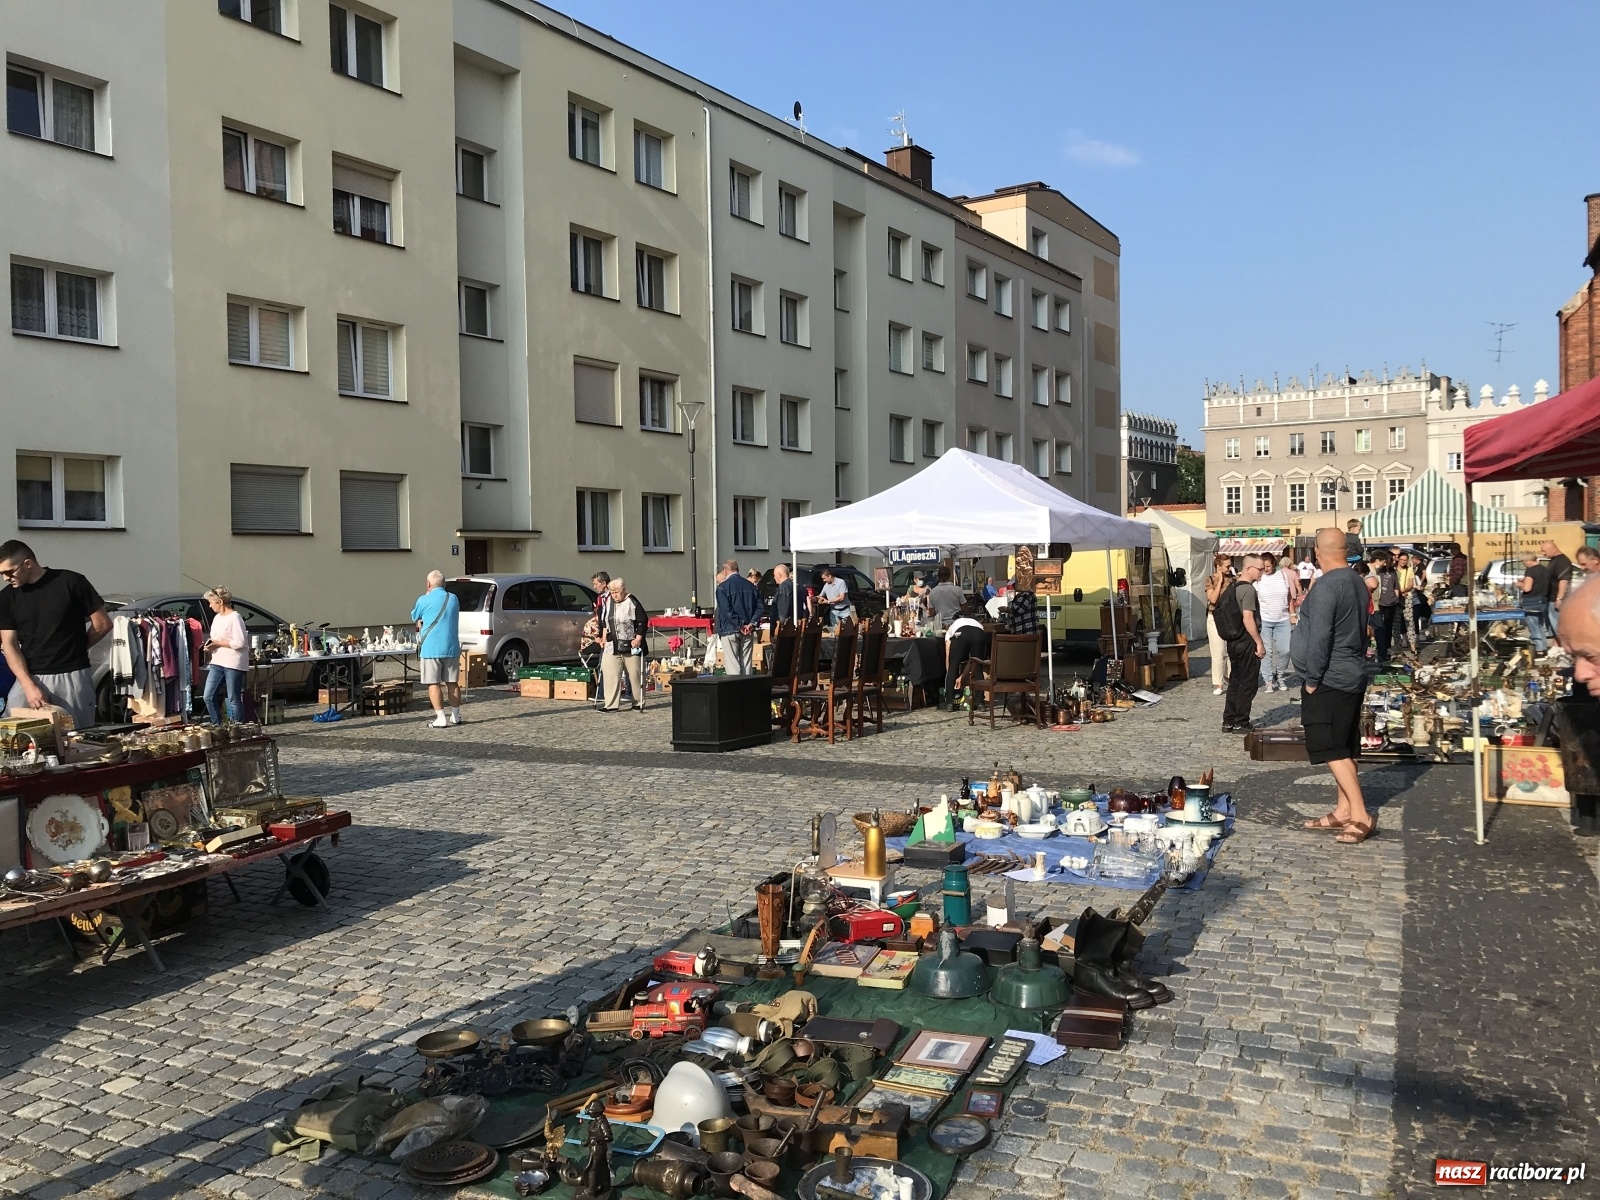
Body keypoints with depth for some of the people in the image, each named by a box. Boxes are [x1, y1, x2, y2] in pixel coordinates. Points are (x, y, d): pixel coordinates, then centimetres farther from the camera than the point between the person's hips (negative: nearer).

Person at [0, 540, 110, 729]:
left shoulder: (71, 582, -5)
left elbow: (103, 624, 0)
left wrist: (73, 647, 8)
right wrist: (29, 686, -12)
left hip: (72, 677, -3)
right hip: (30, 678, 3)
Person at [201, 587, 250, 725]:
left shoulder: (235, 618, -12)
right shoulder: (217, 618, 15)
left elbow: (240, 642, -19)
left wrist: (217, 644, -15)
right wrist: (210, 644, 5)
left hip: (233, 663, -9)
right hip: (217, 663, 9)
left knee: (234, 699, -3)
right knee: (208, 697, 5)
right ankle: (217, 726, 15)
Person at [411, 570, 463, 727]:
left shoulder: (424, 600, -7)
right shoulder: (453, 599, 8)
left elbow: (414, 616, 8)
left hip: (431, 649, -5)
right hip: (451, 648, 5)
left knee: (434, 684, 0)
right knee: (452, 683, 11)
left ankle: (441, 718, -5)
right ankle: (456, 716, 17)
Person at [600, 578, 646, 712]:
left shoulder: (632, 602, -9)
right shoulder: (608, 602, 9)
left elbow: (642, 621, -9)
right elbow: (604, 622, 20)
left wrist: (638, 639, -14)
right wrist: (604, 636, 13)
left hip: (631, 646, -5)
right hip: (613, 646, 5)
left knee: (635, 675, 4)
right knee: (610, 674, -6)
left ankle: (639, 703, 17)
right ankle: (612, 705, -5)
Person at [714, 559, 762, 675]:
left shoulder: (723, 587, -7)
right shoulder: (751, 585, 9)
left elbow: (726, 610, -15)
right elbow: (759, 607, 3)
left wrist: (740, 626, -13)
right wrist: (752, 623, -5)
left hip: (730, 630, -5)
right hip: (748, 631, 5)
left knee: (732, 665, -3)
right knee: (746, 664, 9)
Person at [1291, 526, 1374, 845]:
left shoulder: (1326, 587, -18)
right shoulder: (1357, 582, 11)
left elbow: (1319, 638, -22)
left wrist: (1311, 680, -16)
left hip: (1329, 679, -10)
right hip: (1353, 676, 10)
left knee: (1332, 750, -7)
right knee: (1344, 749, 13)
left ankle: (1360, 815, -9)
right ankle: (1343, 812, 19)